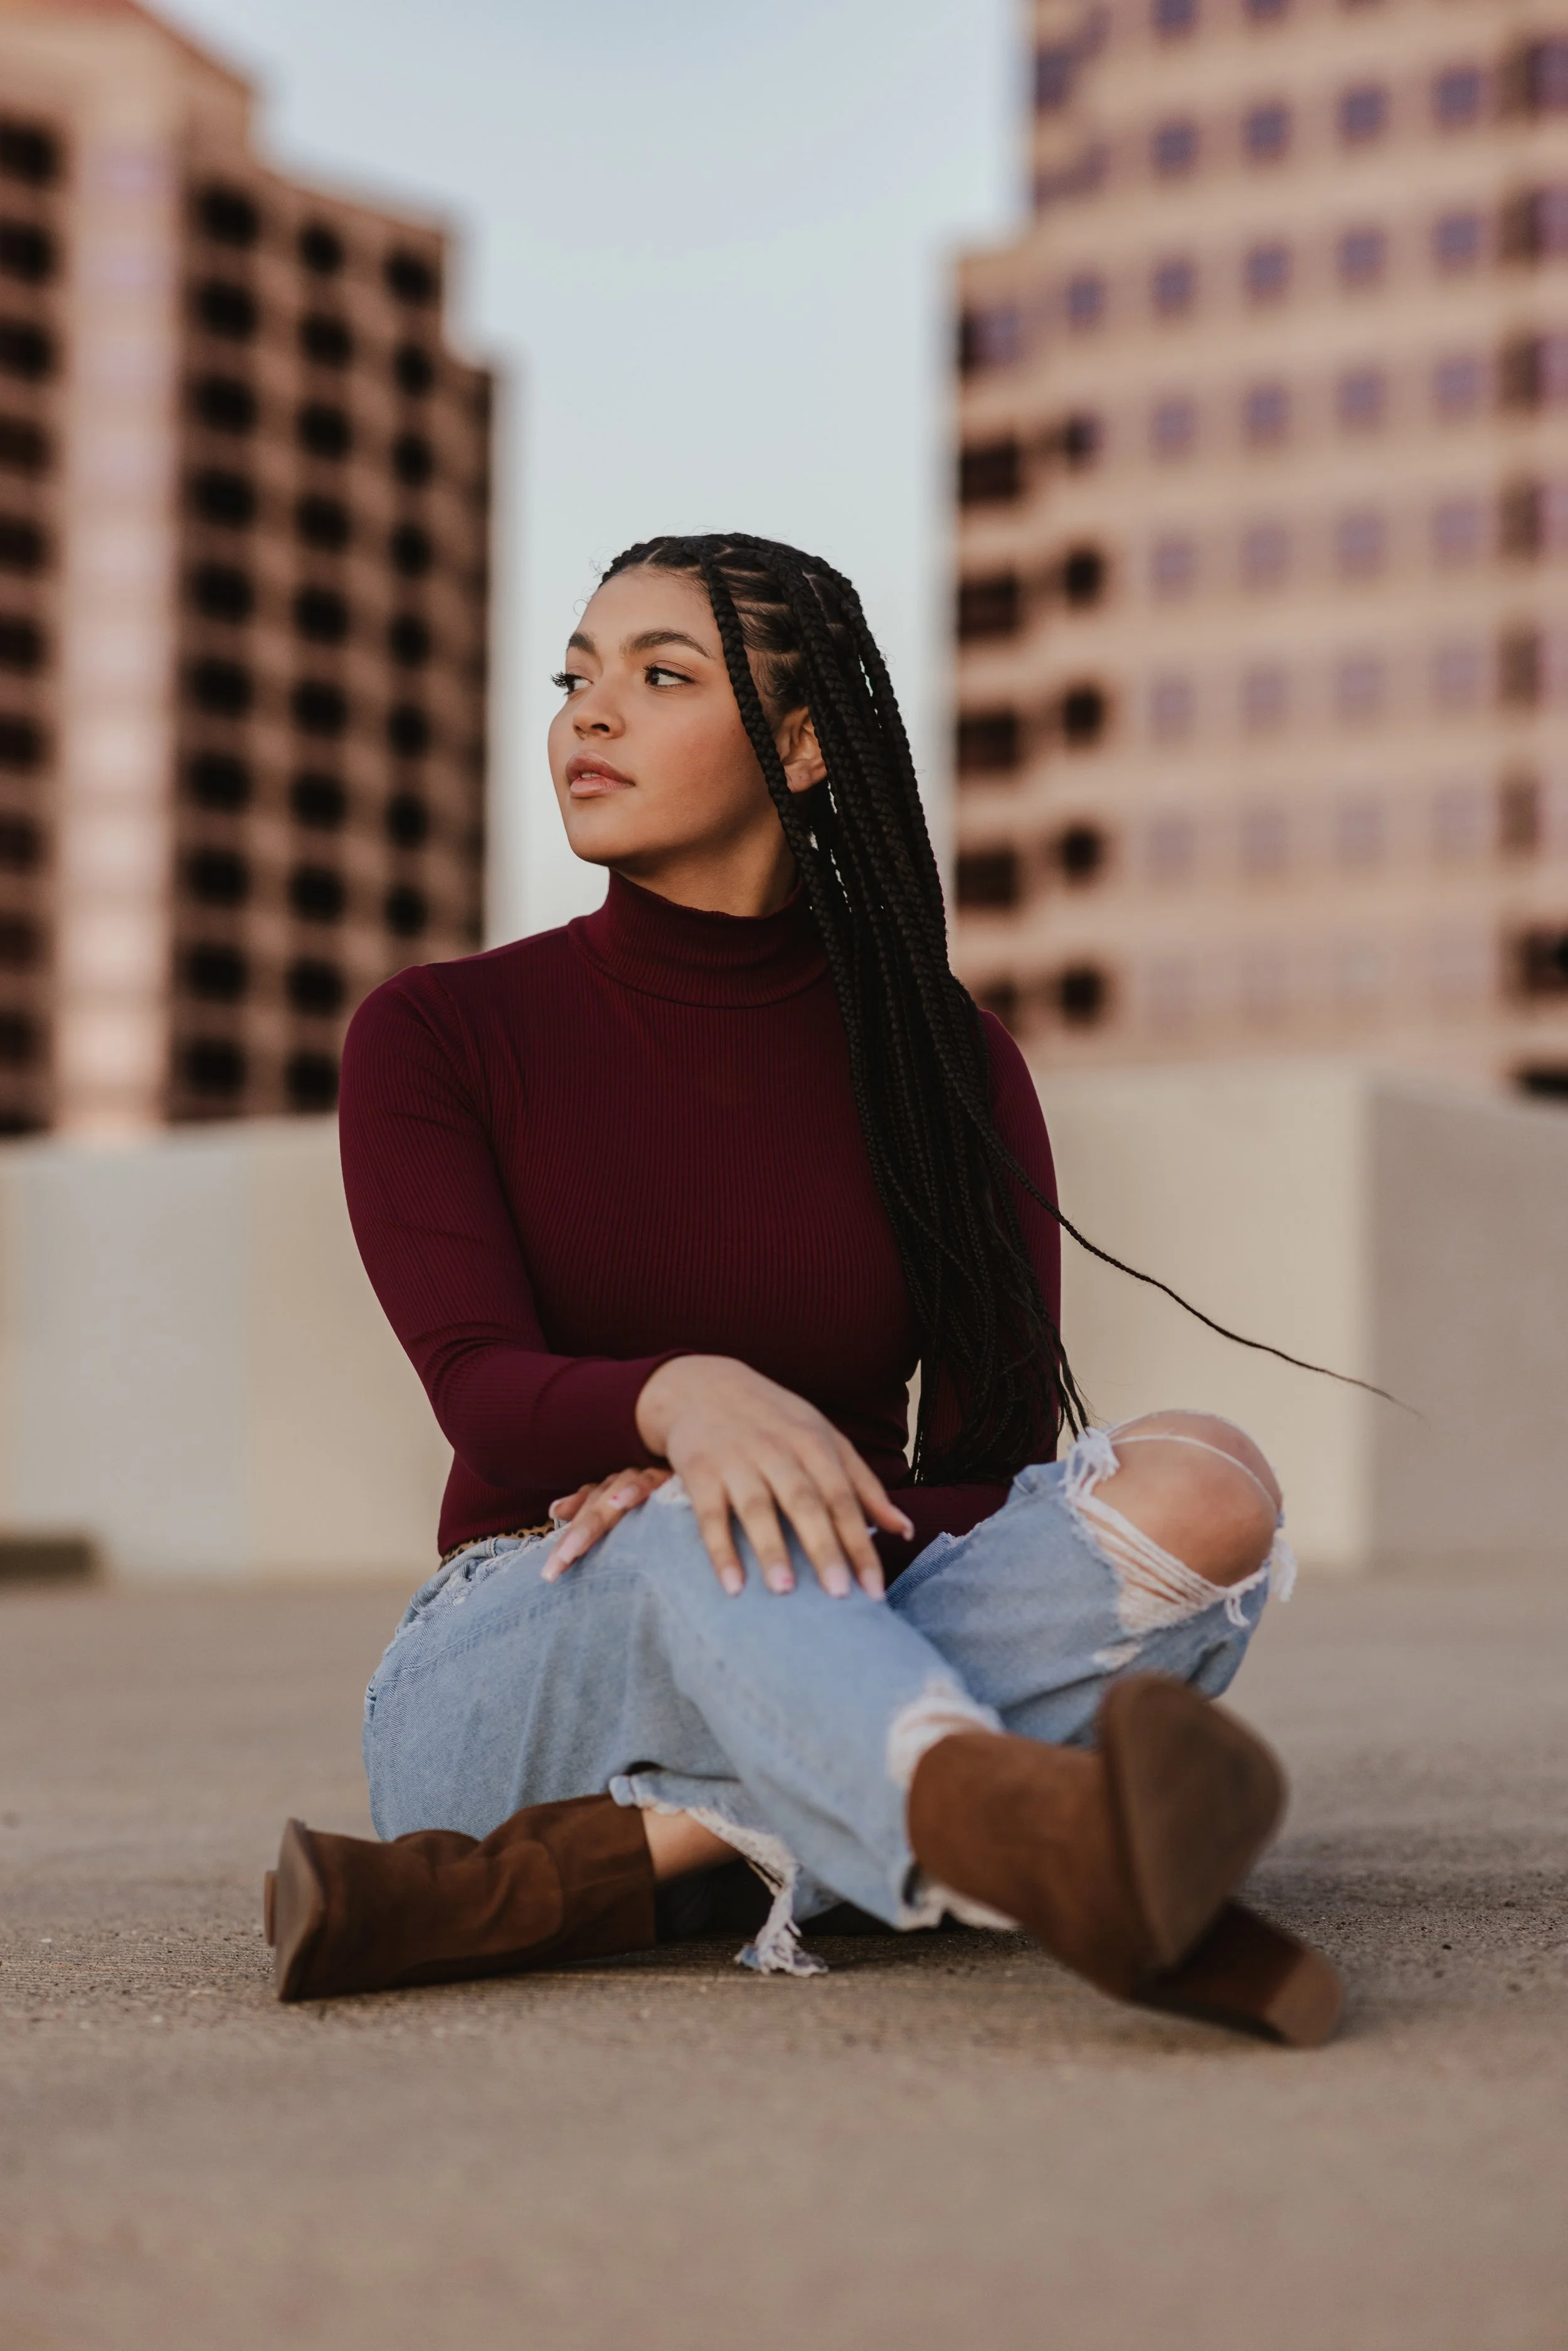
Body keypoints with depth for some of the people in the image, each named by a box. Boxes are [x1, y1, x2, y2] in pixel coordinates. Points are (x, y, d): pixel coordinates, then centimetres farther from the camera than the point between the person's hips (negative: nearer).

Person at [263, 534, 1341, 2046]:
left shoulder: (948, 1066, 5)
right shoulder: (433, 1039, 2)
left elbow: (996, 1476, 0)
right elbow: (483, 1393, -14)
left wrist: (854, 1518, -23)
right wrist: (686, 1400, -37)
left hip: (845, 1667, 2)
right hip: (508, 1683, -1)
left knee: (1207, 1486, -26)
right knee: (712, 1534, -36)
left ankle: (580, 1874, -35)